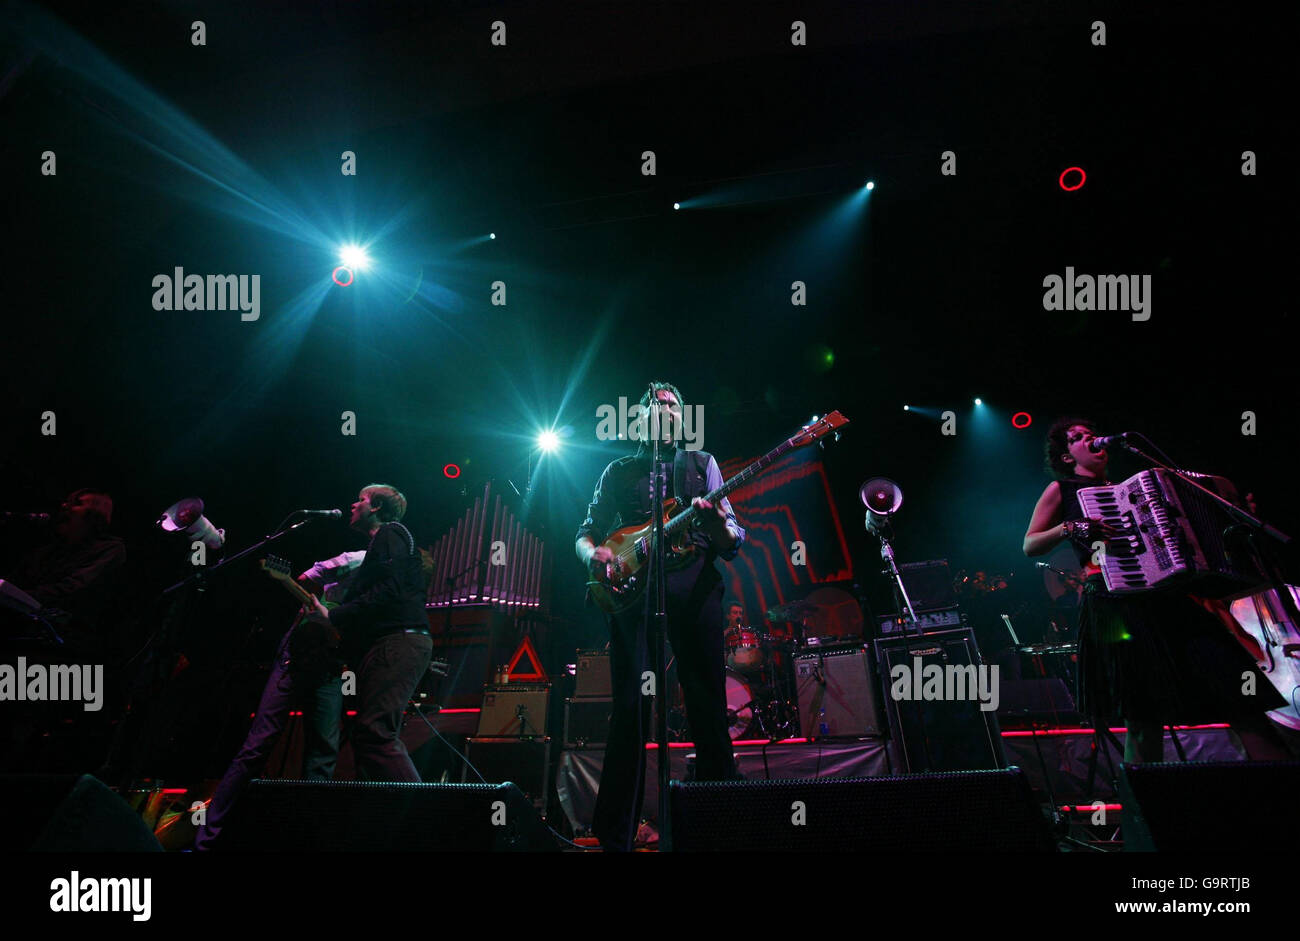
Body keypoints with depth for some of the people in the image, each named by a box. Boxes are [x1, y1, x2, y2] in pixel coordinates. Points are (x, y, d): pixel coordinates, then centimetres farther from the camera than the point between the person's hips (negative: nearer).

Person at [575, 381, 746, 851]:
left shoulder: (701, 464, 17)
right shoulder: (619, 471, 20)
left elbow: (731, 546, 9)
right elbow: (586, 533, 16)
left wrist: (716, 520, -15)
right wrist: (595, 555, -8)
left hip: (692, 583, 0)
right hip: (632, 585, 0)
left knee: (708, 705, -5)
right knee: (630, 707, -6)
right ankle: (615, 836, -2)